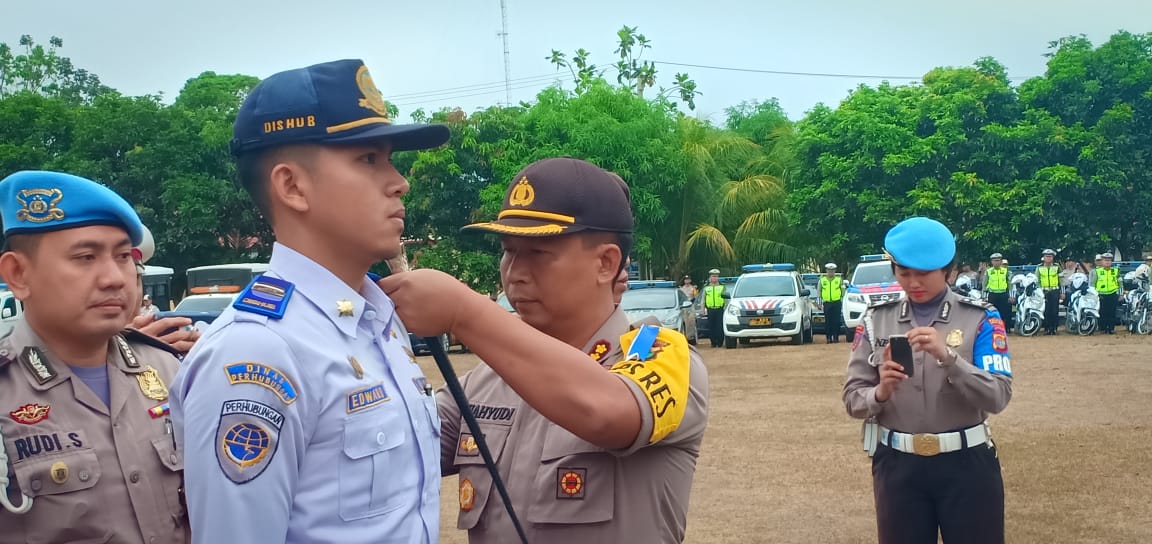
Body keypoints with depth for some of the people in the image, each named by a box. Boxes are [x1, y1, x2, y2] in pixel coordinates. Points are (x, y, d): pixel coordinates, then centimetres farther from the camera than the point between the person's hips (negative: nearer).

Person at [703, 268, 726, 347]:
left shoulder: (722, 287, 10)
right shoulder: (706, 288, 14)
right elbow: (703, 300, 17)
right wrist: (703, 310, 10)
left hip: (719, 309, -2)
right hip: (710, 310, 2)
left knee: (720, 327, -6)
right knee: (711, 327, 0)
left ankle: (720, 342, 0)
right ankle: (713, 342, 7)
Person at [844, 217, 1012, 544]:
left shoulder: (979, 318, -3)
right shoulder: (876, 321, 4)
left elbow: (998, 396, -13)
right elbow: (853, 399, 2)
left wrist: (947, 356, -26)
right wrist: (880, 393, -20)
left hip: (967, 464, -2)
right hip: (898, 467, 2)